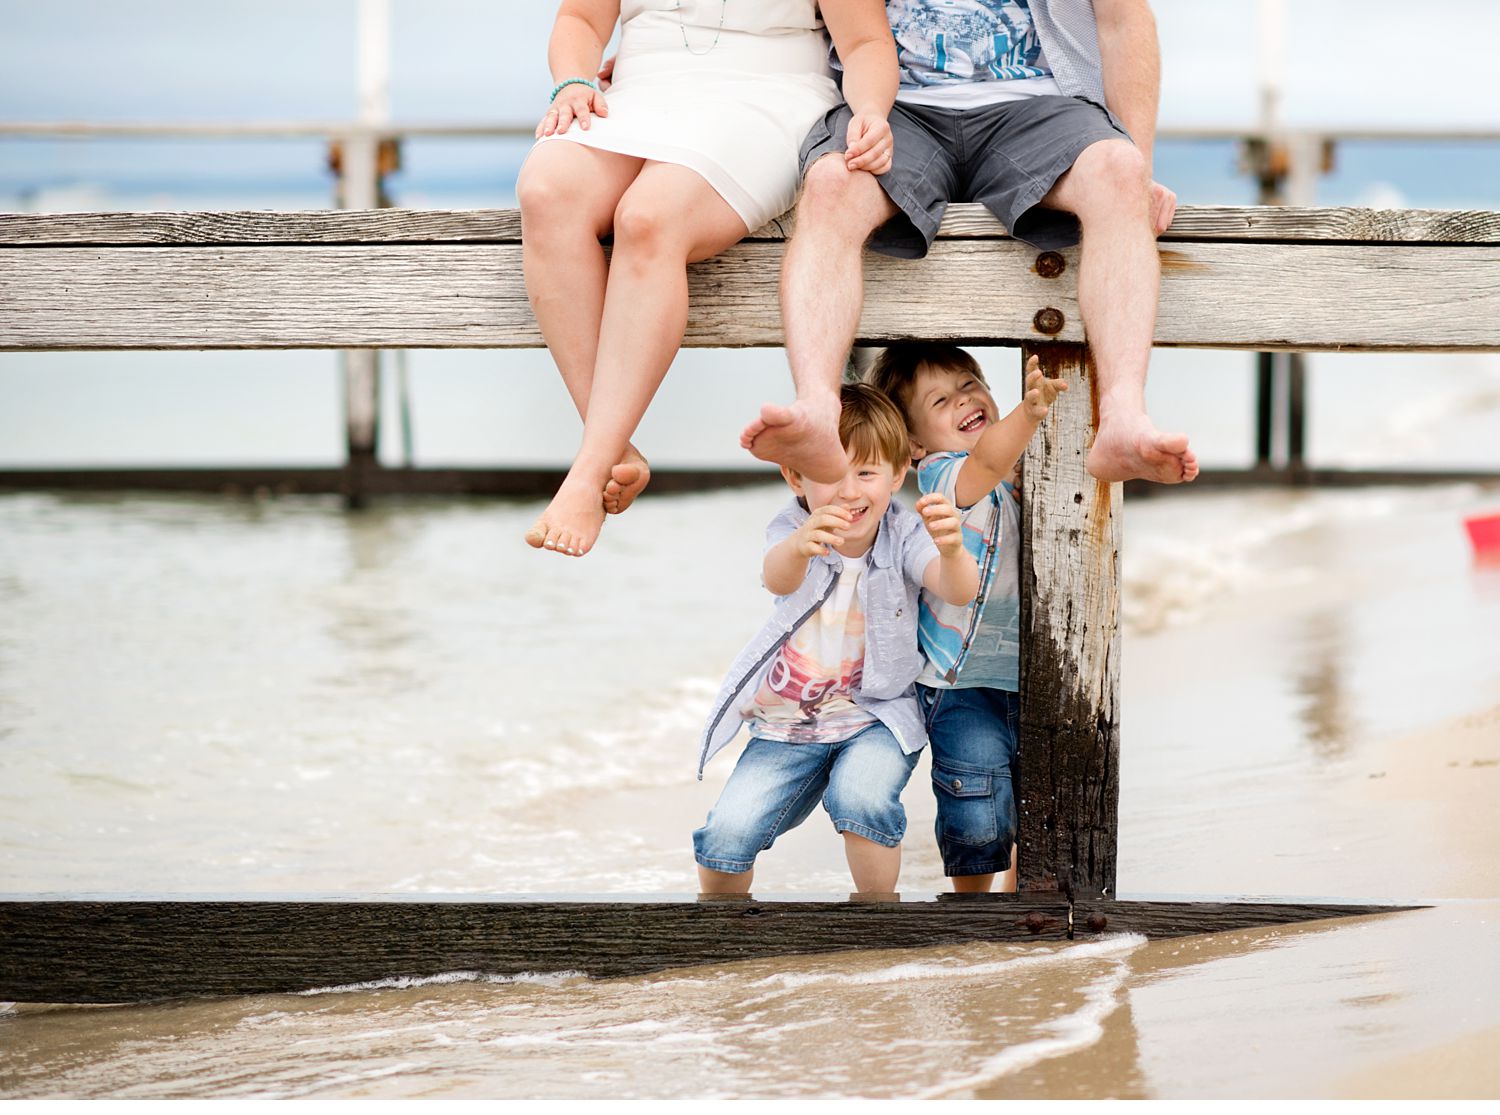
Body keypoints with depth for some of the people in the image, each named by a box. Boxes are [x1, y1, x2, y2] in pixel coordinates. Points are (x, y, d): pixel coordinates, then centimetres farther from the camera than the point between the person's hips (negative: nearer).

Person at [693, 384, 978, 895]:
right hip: (786, 724, 1)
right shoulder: (793, 529, -12)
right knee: (729, 831, -14)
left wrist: (951, 551, -55)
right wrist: (800, 547, -62)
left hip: (876, 717, -1)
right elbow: (779, 579, -36)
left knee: (861, 796, -32)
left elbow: (959, 591, -29)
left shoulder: (904, 535, -11)